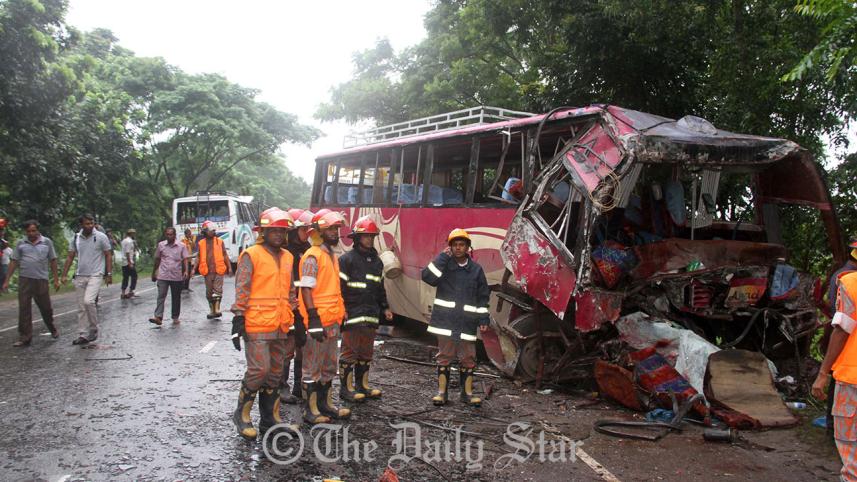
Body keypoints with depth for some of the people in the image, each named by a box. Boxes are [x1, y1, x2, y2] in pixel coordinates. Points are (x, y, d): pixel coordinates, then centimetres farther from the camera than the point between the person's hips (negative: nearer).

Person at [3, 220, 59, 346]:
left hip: (41, 280, -1)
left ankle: (53, 329, 33)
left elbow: (53, 261, 6)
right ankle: (24, 338, 6)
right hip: (25, 280, 1)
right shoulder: (21, 244, 6)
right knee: (24, 310, 0)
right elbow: (14, 262, 7)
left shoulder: (47, 242, 4)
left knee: (46, 308, 9)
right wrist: (7, 280, 4)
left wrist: (56, 279, 3)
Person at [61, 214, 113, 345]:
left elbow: (108, 256, -2)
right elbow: (70, 257, 10)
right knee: (81, 308, 6)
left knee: (88, 301, -21)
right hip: (80, 276, 5)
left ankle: (93, 329, -2)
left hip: (95, 275, -5)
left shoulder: (101, 237, -5)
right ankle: (83, 335, 13)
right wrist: (64, 275, 4)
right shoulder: (76, 238, 6)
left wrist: (109, 274, -6)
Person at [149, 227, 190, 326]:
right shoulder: (161, 245, 5)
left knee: (176, 298, 8)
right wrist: (154, 273, 17)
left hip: (177, 277, 0)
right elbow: (157, 260, 14)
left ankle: (175, 317, 18)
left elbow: (185, 260, -5)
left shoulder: (181, 246, 0)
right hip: (163, 276, 1)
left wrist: (186, 271, -21)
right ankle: (158, 317, -17)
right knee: (161, 296, -9)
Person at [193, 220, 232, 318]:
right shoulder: (201, 243, 8)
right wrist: (194, 269, 0)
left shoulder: (220, 241, 6)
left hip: (219, 271, -2)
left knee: (218, 290, -10)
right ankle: (212, 310, 16)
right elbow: (198, 257, 10)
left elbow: (225, 255, 7)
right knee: (209, 291, 7)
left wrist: (229, 267, 1)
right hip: (207, 272, 2)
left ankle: (217, 309, -8)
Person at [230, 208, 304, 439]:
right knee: (259, 370, -10)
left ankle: (269, 419, 22)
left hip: (280, 327, 7)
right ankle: (241, 414, 11)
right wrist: (238, 320, -14)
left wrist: (298, 321, 17)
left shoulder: (287, 257, 13)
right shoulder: (251, 255, -6)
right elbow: (241, 290, -9)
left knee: (275, 373, 11)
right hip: (257, 325, -7)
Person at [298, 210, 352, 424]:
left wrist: (340, 315, 21)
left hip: (332, 320, 9)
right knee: (313, 367, 1)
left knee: (329, 366, 17)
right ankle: (310, 410, 11)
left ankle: (325, 404, 29)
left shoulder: (332, 255, 15)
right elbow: (306, 289, -18)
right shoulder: (313, 256, -13)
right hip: (317, 321, -9)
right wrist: (314, 319, -23)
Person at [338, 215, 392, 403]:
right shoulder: (347, 259, -6)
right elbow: (339, 285, -11)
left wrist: (385, 307, 22)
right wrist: (341, 309, -16)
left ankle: (362, 385, 23)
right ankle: (346, 388, 5)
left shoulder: (376, 261, 16)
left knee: (366, 352, 13)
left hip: (371, 315, 7)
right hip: (352, 314, -7)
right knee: (349, 351, -3)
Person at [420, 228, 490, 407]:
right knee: (444, 356, 6)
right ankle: (441, 392, 14)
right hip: (445, 320, -1)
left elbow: (483, 296, 9)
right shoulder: (444, 265, 2)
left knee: (468, 358, 7)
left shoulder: (476, 269, 6)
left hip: (466, 322, 1)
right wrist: (442, 257, -14)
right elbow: (427, 276, -16)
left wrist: (483, 318, 3)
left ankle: (467, 393, 19)